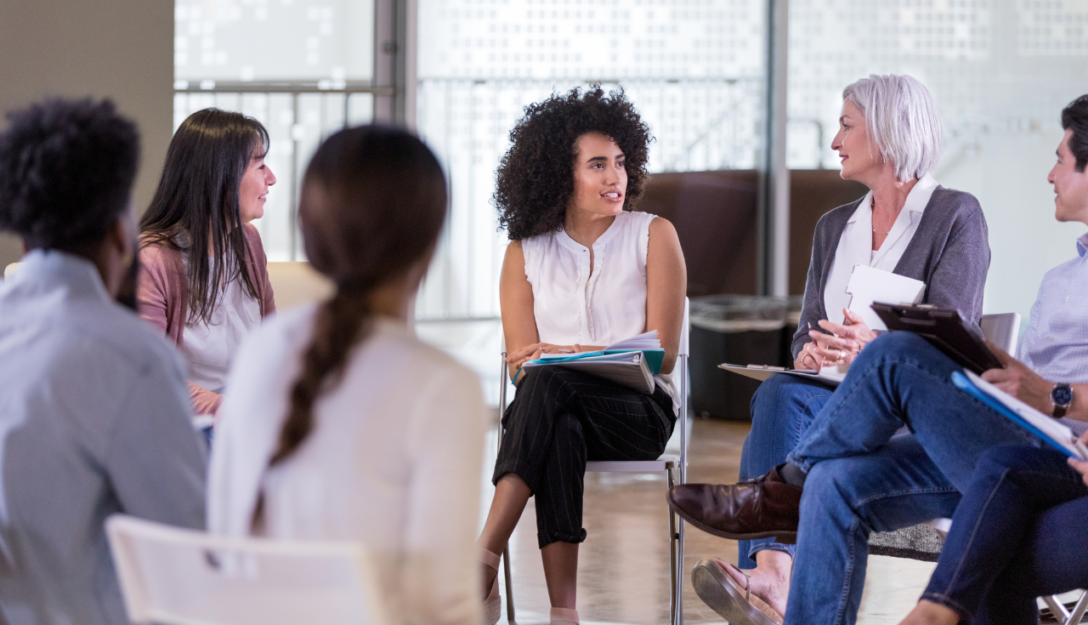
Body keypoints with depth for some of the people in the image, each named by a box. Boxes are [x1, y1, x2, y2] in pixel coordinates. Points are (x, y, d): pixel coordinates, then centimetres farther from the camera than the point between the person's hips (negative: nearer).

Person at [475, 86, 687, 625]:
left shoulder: (654, 237, 7)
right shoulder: (525, 252, 13)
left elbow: (661, 354, 0)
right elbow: (522, 359, 3)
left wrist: (566, 355, -13)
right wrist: (608, 353, -18)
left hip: (637, 410, -2)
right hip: (555, 412, 2)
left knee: (548, 385, -35)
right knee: (559, 433, -37)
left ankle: (483, 562, -45)